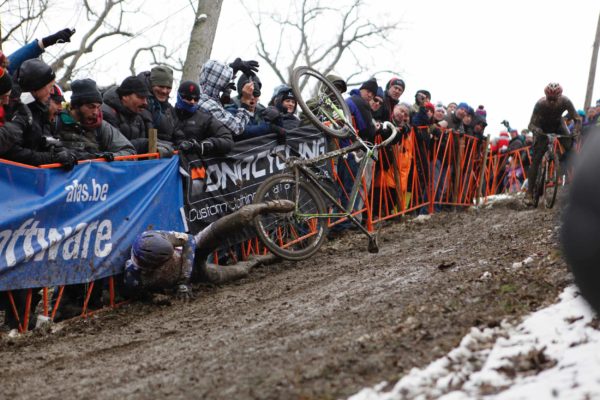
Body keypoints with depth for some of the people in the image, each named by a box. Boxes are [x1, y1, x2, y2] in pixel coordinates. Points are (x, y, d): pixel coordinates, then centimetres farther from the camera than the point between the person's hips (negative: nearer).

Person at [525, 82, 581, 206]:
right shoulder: (540, 104, -35)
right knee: (536, 158, -12)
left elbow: (577, 119, -25)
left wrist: (576, 132, -45)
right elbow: (531, 125, -32)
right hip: (542, 127, -2)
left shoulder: (565, 101, -31)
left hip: (558, 124, 2)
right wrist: (536, 130, -55)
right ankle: (529, 192, -9)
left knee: (571, 147, -24)